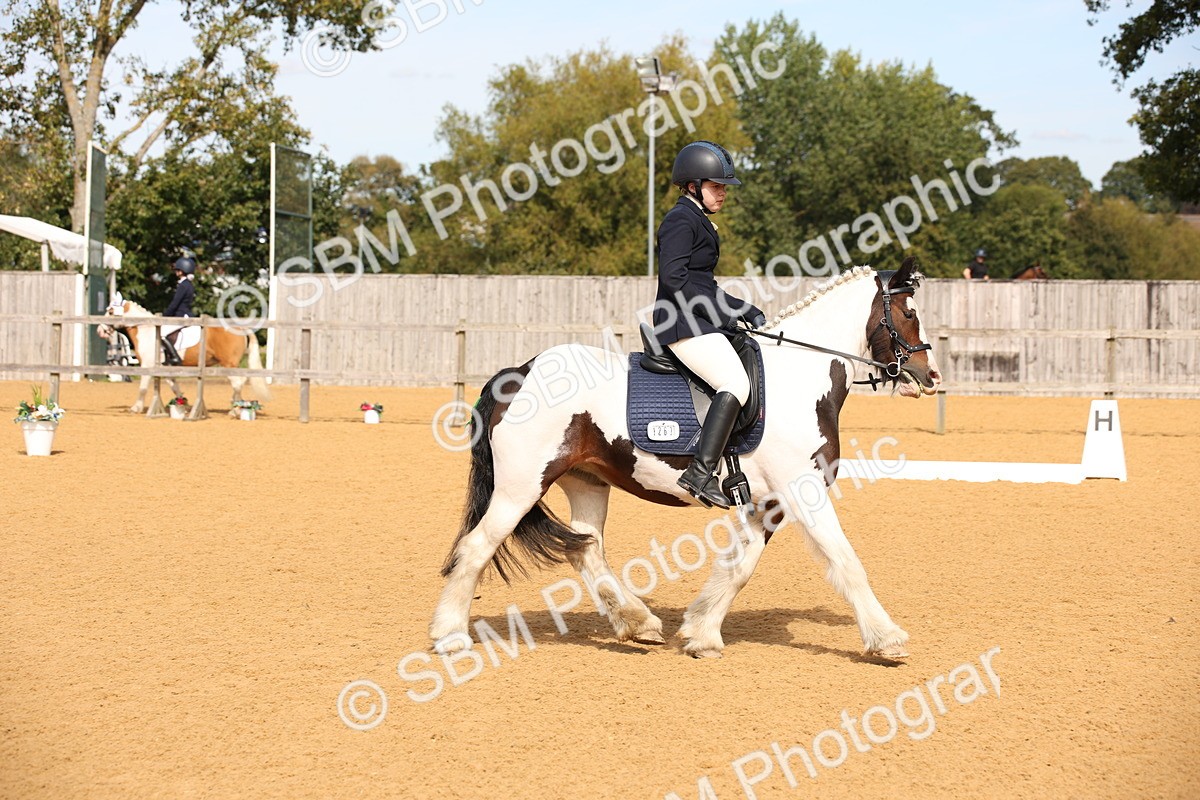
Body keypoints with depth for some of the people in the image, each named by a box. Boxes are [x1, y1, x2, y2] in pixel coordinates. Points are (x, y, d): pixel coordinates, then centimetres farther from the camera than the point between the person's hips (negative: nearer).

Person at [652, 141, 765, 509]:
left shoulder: (699, 222, 23)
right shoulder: (682, 219, -9)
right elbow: (674, 277, -21)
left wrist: (746, 312, 17)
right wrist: (723, 312, -18)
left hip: (700, 321, 11)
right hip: (683, 324, -11)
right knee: (736, 383, -25)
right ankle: (701, 472, -30)